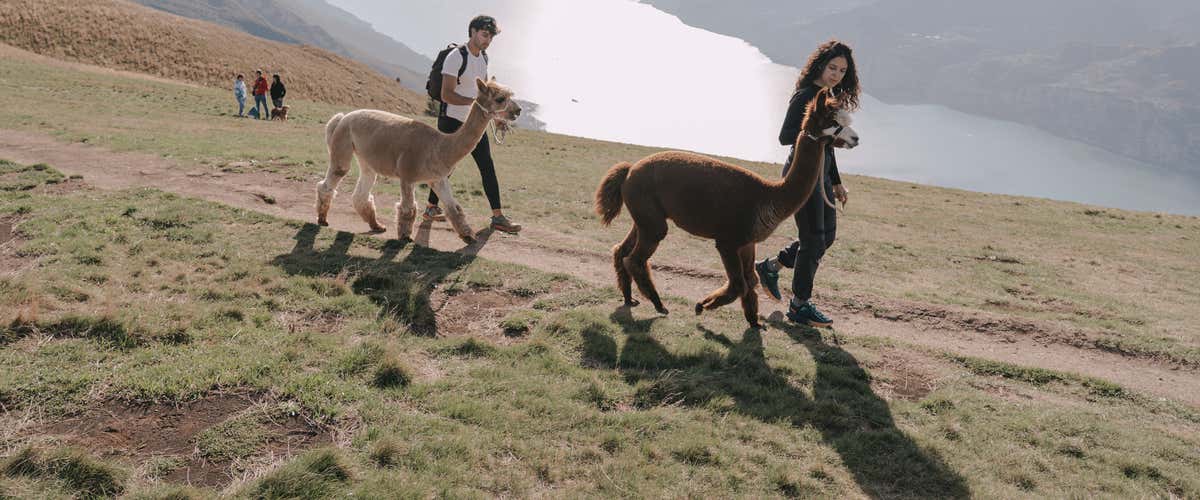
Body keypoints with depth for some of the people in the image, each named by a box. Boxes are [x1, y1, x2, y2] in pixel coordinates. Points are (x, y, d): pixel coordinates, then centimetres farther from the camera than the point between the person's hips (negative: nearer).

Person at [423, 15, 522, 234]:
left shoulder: (483, 57, 9)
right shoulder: (456, 57, -17)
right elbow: (446, 94, -23)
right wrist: (474, 101, -33)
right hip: (451, 120, -7)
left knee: (487, 167, -2)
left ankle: (497, 216, -3)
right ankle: (431, 207, 22)